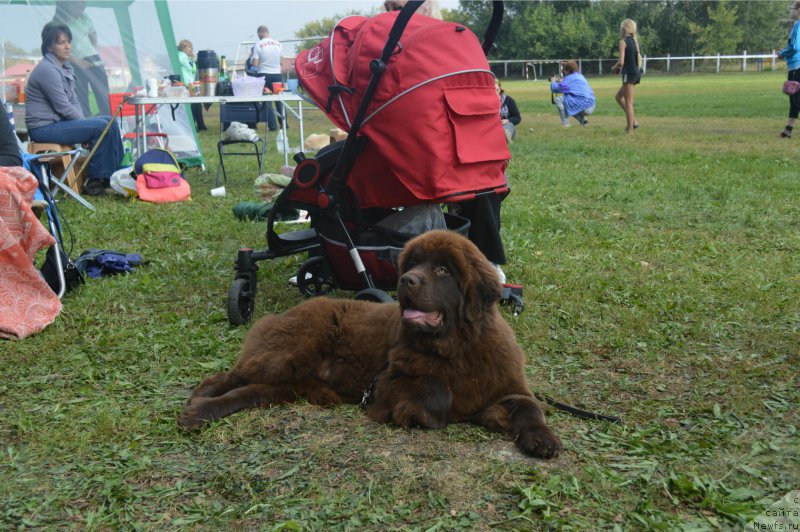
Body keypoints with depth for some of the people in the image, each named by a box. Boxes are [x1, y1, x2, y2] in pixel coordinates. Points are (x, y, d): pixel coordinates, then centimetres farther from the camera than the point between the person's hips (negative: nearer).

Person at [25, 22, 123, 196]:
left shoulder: (65, 66, 11)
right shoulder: (47, 70, -18)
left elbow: (73, 100, 14)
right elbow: (63, 107, -20)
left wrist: (83, 122, 0)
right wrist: (85, 123, -8)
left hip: (60, 121, 9)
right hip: (44, 128, -9)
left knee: (111, 122, 3)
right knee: (101, 127, -21)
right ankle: (94, 181, -13)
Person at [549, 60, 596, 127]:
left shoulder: (569, 78, -6)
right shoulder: (580, 76, 19)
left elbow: (554, 88, -5)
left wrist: (553, 81, 16)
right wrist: (561, 81, 27)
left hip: (583, 106, -8)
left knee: (558, 99, -2)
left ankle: (565, 124, -3)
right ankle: (583, 120, 15)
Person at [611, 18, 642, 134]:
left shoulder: (623, 42, -11)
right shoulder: (636, 41, 12)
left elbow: (621, 62, -19)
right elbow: (638, 60, 15)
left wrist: (614, 68, 2)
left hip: (629, 73, -8)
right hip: (637, 73, 8)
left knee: (628, 102, -3)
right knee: (619, 96, 20)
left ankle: (630, 130, -1)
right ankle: (633, 121, 15)